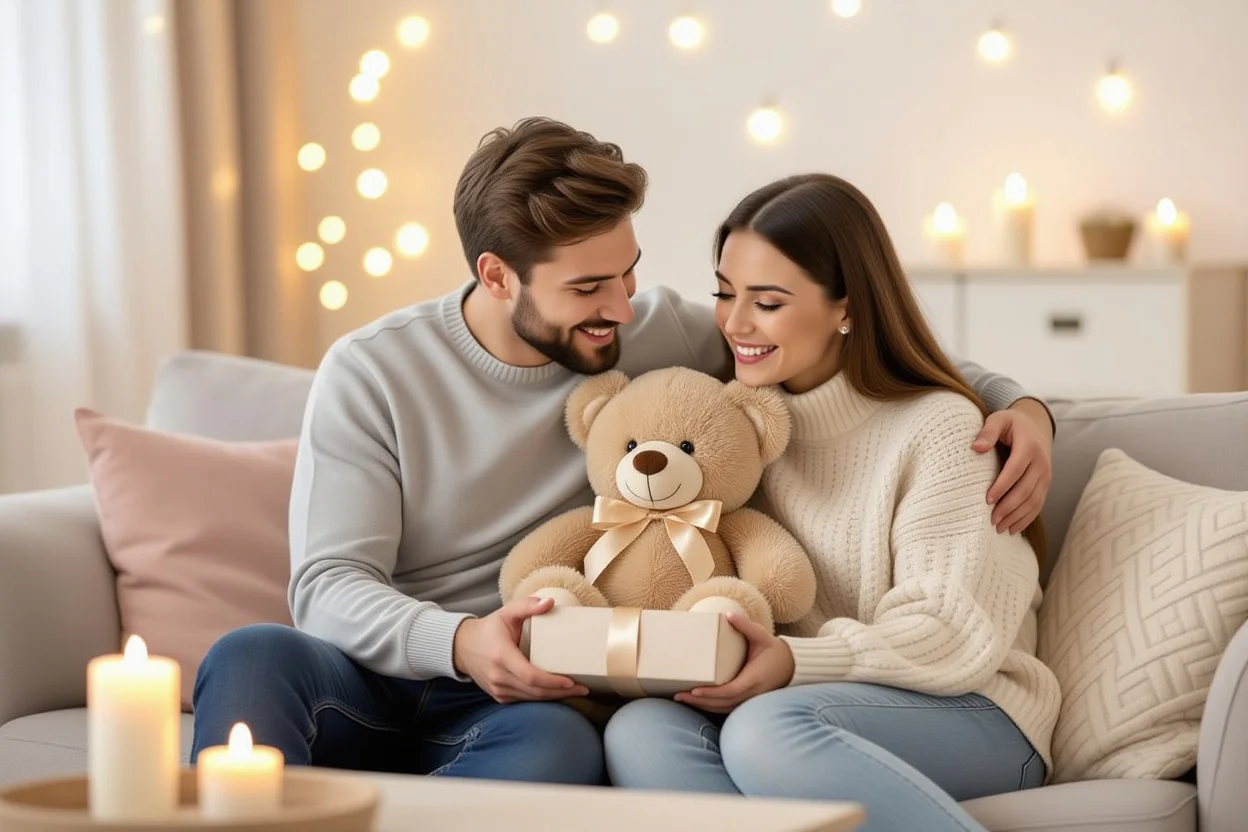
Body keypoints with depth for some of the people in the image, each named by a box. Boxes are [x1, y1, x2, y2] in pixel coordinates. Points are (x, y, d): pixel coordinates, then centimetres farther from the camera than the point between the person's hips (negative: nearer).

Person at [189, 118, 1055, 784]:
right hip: (368, 682, 0)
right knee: (252, 656, -35)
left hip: (514, 703, 1)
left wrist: (1014, 400, -3)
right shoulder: (370, 373, -3)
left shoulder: (654, 335, 4)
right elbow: (328, 587, -10)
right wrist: (458, 642, -30)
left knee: (559, 748, -38)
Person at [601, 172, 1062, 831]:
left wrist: (797, 664, -24)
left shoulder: (939, 428, -4)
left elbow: (956, 637, -11)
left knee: (767, 730, -37)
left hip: (969, 719, -5)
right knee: (638, 734, -27)